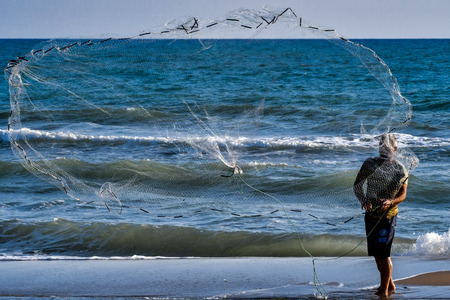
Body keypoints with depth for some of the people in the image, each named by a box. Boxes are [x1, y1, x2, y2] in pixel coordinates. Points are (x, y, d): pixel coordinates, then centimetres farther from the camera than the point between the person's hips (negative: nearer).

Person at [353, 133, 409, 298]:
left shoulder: (400, 170, -5)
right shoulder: (370, 163, 3)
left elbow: (402, 195, -6)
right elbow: (357, 185, 2)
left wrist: (391, 202, -26)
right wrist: (363, 199, -18)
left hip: (388, 215, -5)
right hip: (371, 213, 5)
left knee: (383, 253, -8)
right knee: (376, 253, 13)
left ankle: (384, 290, 2)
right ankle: (389, 285, 31)